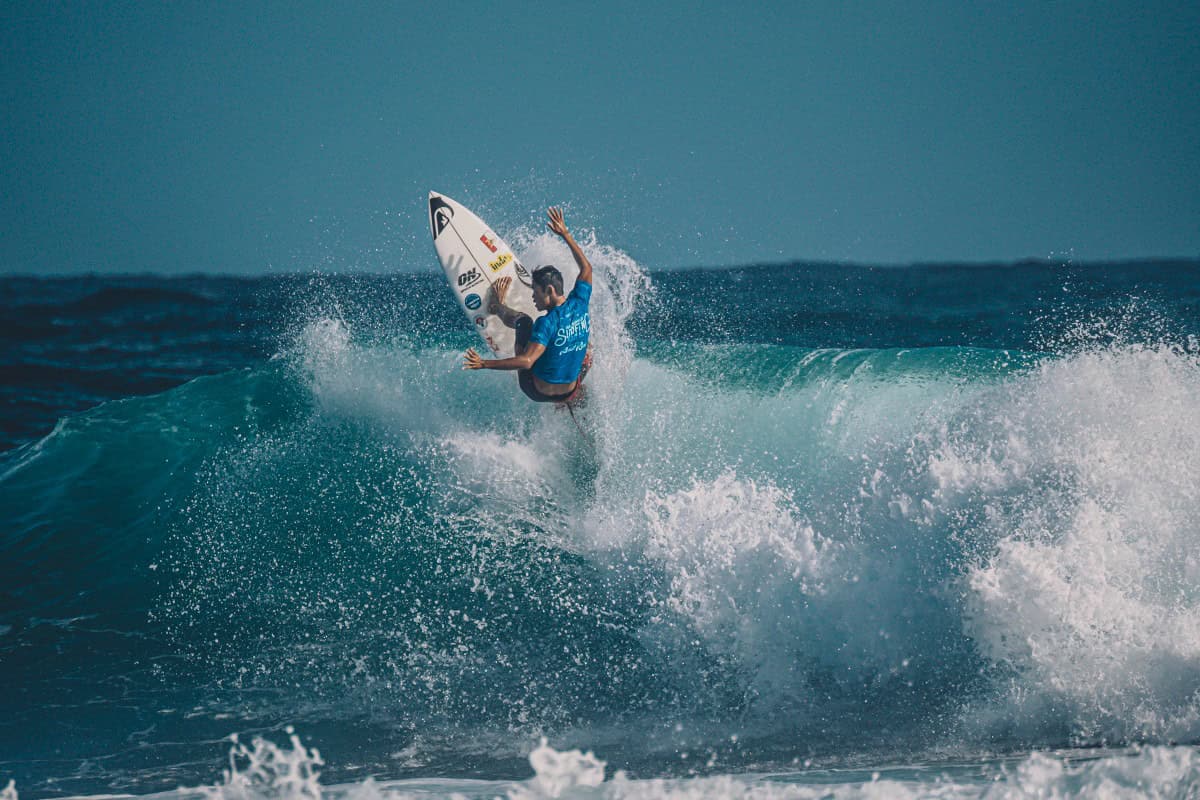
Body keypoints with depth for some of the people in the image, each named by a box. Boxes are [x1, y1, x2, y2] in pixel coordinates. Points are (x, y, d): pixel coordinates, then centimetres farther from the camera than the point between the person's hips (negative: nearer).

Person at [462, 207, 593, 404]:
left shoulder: (547, 323, -28)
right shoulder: (579, 304, -9)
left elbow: (526, 361, -36)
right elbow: (586, 268, 9)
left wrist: (484, 364, -36)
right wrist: (565, 234, 14)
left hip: (538, 391, -5)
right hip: (570, 393, 5)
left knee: (523, 321, 6)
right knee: (587, 351, 35)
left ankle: (497, 307, 36)